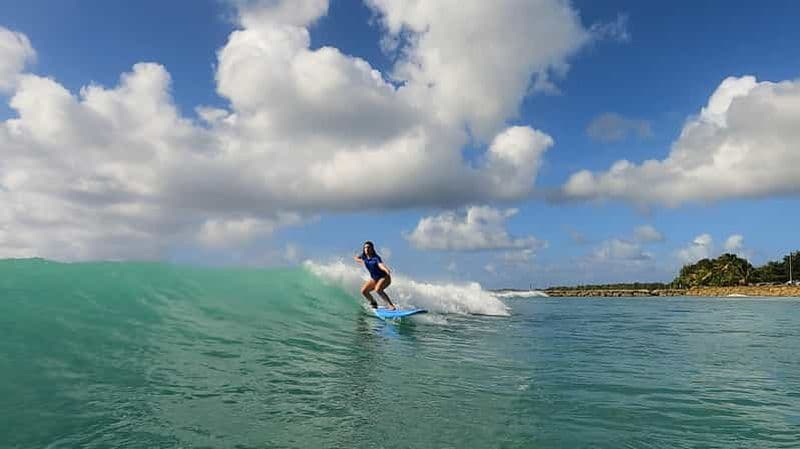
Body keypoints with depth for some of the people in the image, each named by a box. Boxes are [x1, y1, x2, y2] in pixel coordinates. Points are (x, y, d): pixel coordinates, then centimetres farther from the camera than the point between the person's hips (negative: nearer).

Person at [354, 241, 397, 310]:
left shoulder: (376, 258, -23)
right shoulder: (364, 256, -4)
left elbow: (380, 265, -43)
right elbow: (356, 258, 17)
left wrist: (387, 270, -63)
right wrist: (362, 261, -2)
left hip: (384, 277, -7)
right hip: (374, 279, 7)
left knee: (378, 289, -33)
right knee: (363, 291, -6)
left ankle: (391, 305, -23)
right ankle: (373, 303, 19)